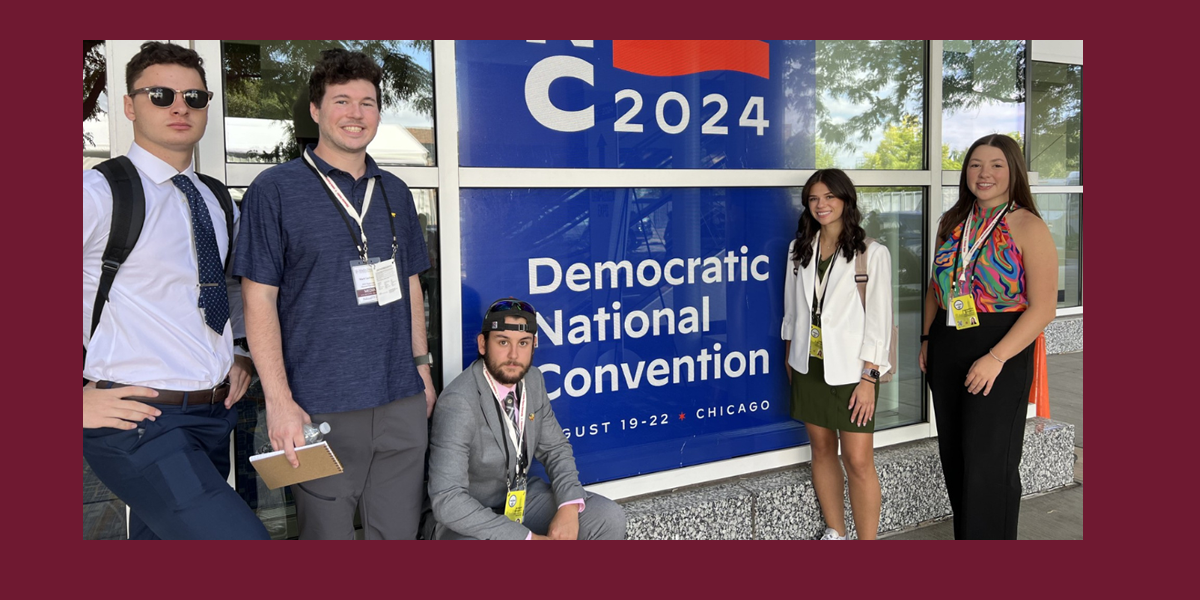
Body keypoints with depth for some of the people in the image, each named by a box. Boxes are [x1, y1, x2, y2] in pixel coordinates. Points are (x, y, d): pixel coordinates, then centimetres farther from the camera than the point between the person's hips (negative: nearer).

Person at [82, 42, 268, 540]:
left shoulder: (220, 206, 13)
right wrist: (78, 400, -14)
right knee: (241, 537, -19)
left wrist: (241, 358, 15)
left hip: (211, 418, 7)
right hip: (137, 420, -7)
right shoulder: (101, 194, -9)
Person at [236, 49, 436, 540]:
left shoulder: (395, 192, 11)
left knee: (398, 531, 13)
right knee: (328, 533, 9)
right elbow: (259, 300, -8)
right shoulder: (275, 190, -4)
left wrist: (422, 367, 13)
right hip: (319, 410, -4)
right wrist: (279, 401, -14)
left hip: (402, 405, 5)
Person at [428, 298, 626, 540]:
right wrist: (528, 538, -29)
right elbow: (447, 500, -31)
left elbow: (555, 448, 6)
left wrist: (569, 507, -13)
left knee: (609, 518, -8)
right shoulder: (458, 402, -26)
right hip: (470, 519, -6)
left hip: (522, 497, 7)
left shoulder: (532, 379, -5)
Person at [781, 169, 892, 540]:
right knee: (821, 449, 12)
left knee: (858, 460, -5)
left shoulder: (872, 253, -7)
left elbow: (878, 318, -10)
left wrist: (868, 377, -13)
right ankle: (835, 534, 26)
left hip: (851, 369, -5)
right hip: (808, 365, 5)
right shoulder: (800, 249, 7)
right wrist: (789, 361, 10)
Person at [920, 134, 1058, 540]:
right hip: (947, 350, 6)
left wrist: (995, 358, -20)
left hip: (1001, 354, -6)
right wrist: (926, 339, 10)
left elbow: (1043, 308, -14)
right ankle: (964, 537, 28)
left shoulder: (1029, 228, -8)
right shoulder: (952, 223, 10)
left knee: (988, 463, 0)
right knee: (954, 457, 12)